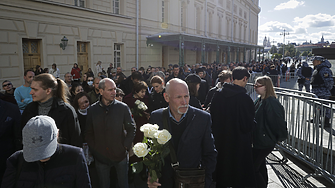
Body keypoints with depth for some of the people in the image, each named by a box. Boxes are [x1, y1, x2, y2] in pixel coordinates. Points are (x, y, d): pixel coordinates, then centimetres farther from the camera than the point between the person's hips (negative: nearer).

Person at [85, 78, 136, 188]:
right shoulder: (92, 110, -2)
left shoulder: (123, 108, -7)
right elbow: (88, 133, 4)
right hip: (100, 157, 1)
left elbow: (132, 129, -1)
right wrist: (94, 149, -3)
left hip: (120, 155, -1)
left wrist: (125, 146, -8)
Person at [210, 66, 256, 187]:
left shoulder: (218, 95, -5)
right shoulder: (245, 98, -21)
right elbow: (248, 125, -16)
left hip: (220, 141, 5)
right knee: (239, 176, 13)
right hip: (239, 144, -5)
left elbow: (212, 117, 5)